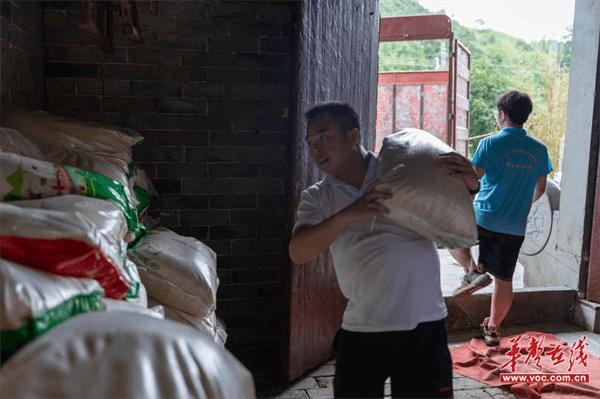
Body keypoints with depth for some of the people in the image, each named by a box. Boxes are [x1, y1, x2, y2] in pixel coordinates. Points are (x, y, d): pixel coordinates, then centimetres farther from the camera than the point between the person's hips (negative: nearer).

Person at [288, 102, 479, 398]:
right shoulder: (316, 198, 5)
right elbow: (298, 252, -12)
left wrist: (468, 186, -13)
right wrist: (347, 215, -26)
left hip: (424, 325, -1)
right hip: (361, 331, 1)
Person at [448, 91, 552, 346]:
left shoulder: (490, 143, -9)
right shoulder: (539, 150, 5)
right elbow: (540, 188, 14)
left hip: (484, 219, -4)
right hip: (515, 227, 4)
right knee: (504, 279, 13)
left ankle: (473, 269, 1)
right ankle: (493, 328, 21)